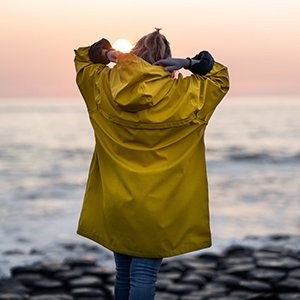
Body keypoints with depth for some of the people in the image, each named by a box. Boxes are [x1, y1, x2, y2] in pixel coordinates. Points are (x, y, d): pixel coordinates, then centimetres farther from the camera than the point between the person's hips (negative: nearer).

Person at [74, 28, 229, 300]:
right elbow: (221, 79, 7)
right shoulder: (183, 94, -9)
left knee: (123, 275, 16)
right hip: (156, 208, -3)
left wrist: (106, 53, 0)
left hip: (115, 205, 4)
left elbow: (82, 59, 18)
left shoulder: (104, 86, -2)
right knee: (144, 278, -3)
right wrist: (189, 63, -6)